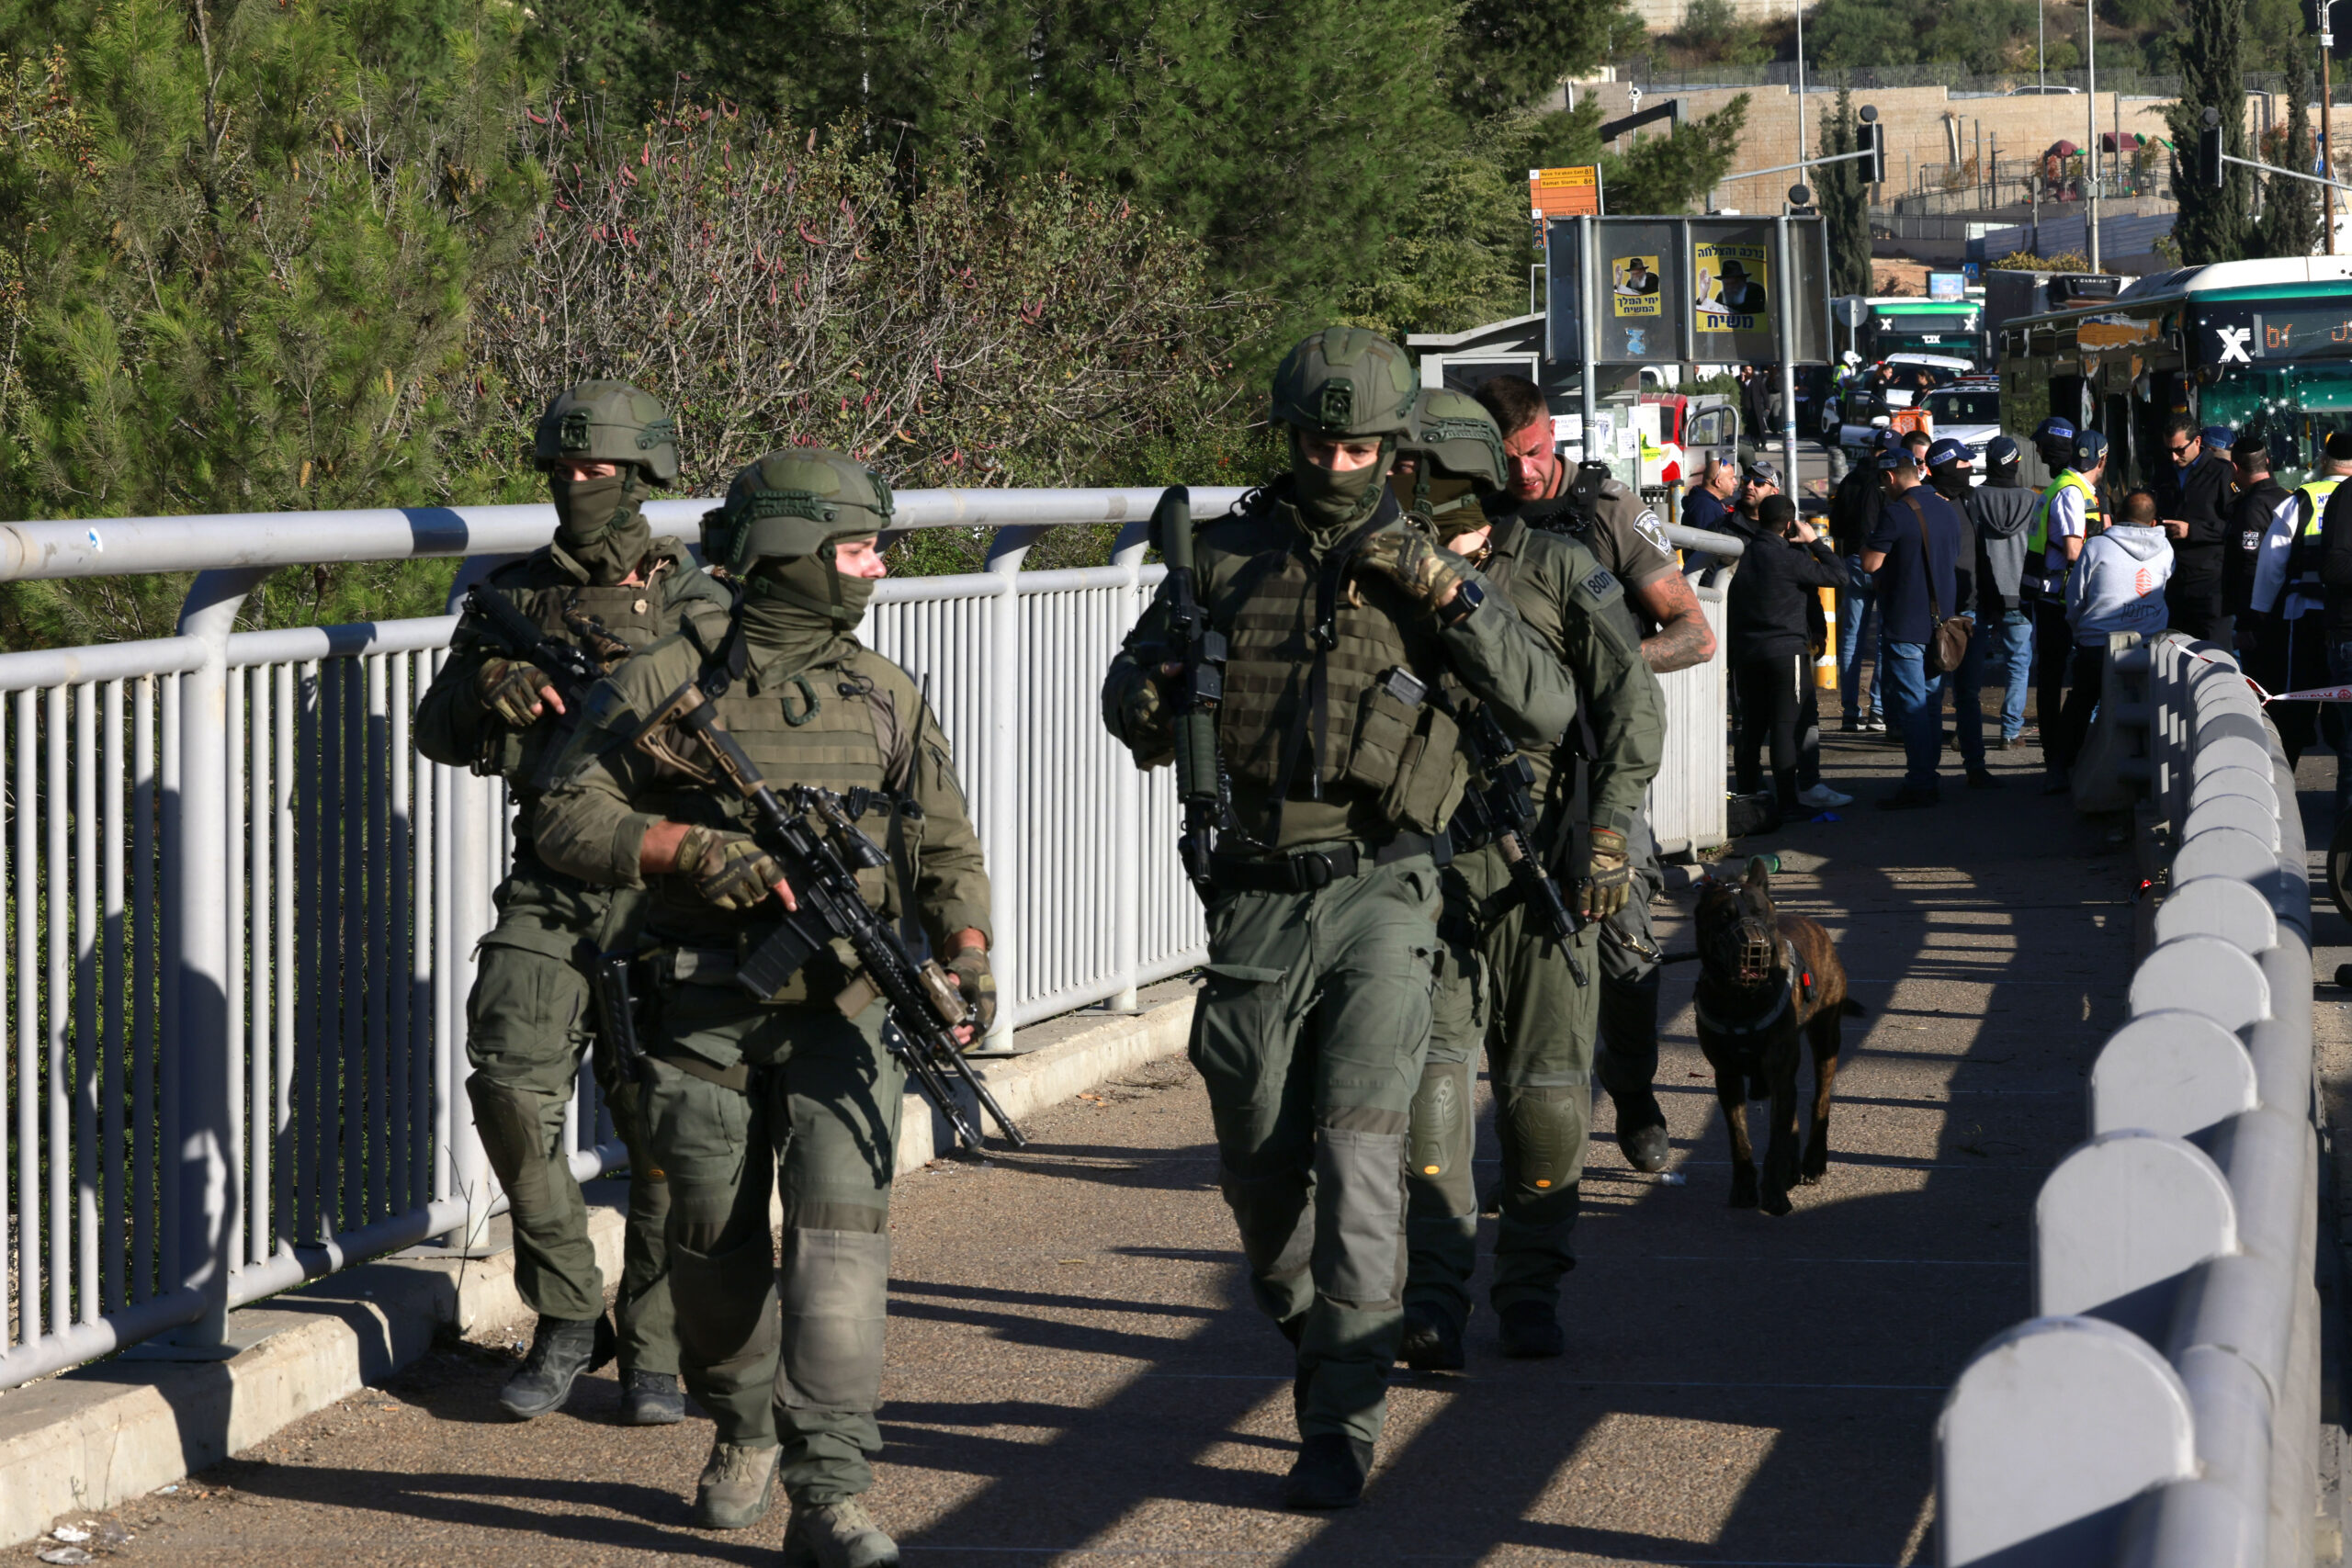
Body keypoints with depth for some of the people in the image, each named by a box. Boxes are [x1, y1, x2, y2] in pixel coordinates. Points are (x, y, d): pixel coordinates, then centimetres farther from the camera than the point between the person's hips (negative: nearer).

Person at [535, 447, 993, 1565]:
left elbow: (947, 849, 10)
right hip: (705, 1012, -1)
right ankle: (743, 1427, 36)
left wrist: (966, 958, -8)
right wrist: (704, 853, -18)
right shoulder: (662, 684, -1)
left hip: (840, 1012, 1)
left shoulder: (885, 697, 9)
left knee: (840, 1224, -13)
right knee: (715, 1242, 9)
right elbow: (570, 820, -5)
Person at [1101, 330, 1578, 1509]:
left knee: (1357, 1151, -13)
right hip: (1258, 894, 2)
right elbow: (1129, 692, 17)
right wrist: (1153, 697, -9)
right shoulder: (1226, 556, 6)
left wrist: (1447, 591, -16)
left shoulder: (1422, 568, 2)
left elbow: (1547, 713, -6)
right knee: (1258, 1159, 8)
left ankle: (1341, 1425, -10)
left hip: (1379, 893, -2)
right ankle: (1310, 1338, 37)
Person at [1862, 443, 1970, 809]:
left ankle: (1918, 786, -9)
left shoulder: (1896, 513, -15)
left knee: (1911, 705, -7)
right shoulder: (1945, 510, 11)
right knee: (1932, 703, 13)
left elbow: (1871, 563, -14)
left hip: (1907, 624, -8)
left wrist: (1865, 548, 6)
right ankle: (1928, 780, 17)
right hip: (1941, 620, 8)